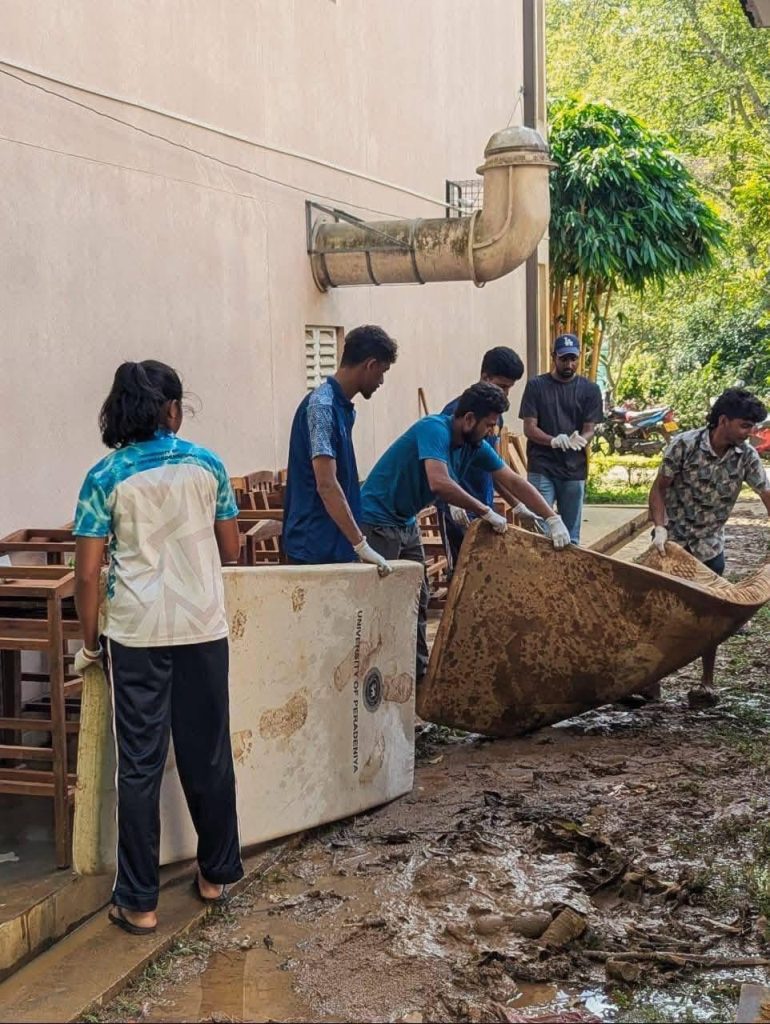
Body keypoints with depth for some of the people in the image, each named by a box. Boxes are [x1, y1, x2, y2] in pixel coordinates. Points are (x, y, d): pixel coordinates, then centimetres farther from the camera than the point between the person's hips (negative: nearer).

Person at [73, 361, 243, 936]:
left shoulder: (106, 477, -3)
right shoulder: (206, 464, 1)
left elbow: (87, 572, -6)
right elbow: (231, 550, 7)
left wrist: (89, 641, 6)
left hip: (135, 634, -1)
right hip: (203, 629, 1)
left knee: (139, 765, 4)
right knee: (209, 755, 14)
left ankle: (139, 902, 9)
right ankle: (217, 873, 28)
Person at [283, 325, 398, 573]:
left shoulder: (343, 407, 13)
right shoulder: (321, 407, -16)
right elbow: (326, 485, -22)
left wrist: (355, 543, 21)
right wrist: (361, 544, -23)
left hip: (336, 547, 9)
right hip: (315, 550, -9)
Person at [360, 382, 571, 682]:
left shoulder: (475, 446, 2)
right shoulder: (434, 430, -24)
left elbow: (514, 482, 6)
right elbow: (440, 483, -39)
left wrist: (553, 519, -1)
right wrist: (487, 512, -30)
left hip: (406, 523, 9)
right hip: (377, 521, -9)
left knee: (417, 600, 10)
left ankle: (418, 675, 17)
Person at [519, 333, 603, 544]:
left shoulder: (589, 390, 6)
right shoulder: (536, 386, 2)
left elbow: (589, 430, 1)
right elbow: (529, 428, -3)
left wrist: (578, 440, -24)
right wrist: (553, 441, -24)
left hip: (574, 469, 2)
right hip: (541, 469, -2)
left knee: (571, 536, 9)